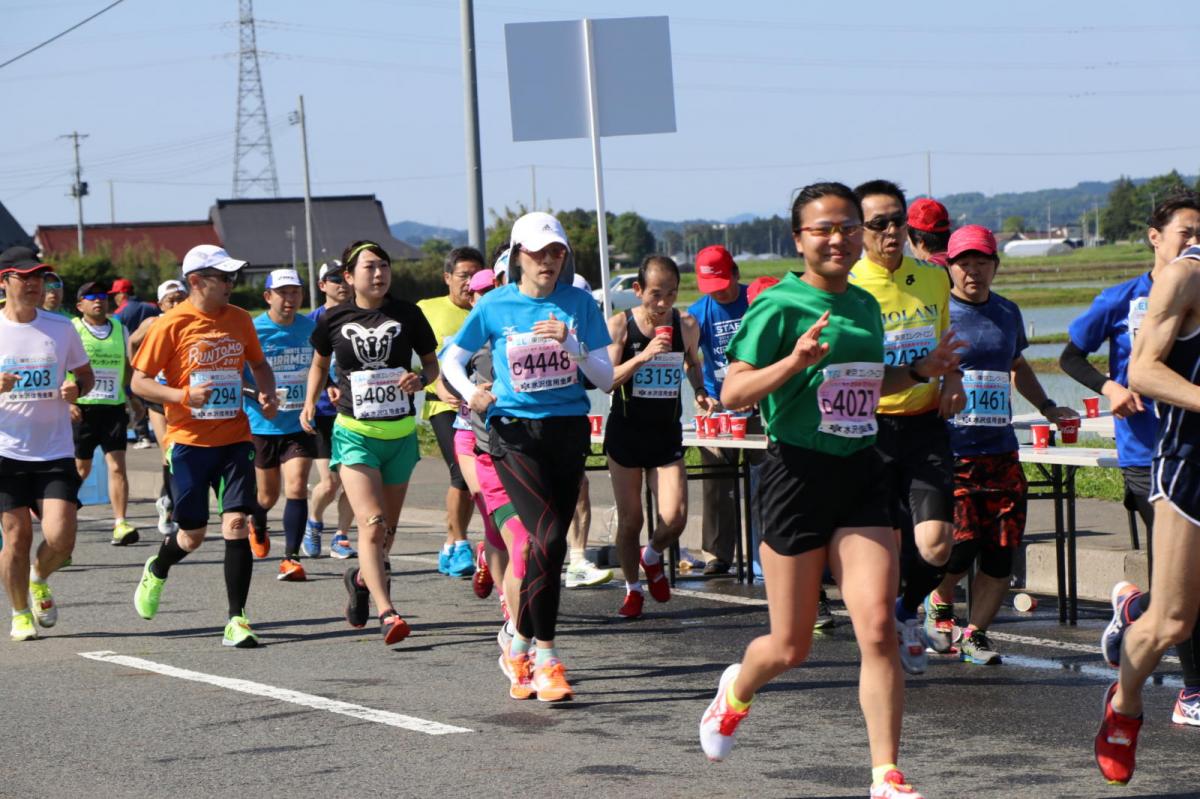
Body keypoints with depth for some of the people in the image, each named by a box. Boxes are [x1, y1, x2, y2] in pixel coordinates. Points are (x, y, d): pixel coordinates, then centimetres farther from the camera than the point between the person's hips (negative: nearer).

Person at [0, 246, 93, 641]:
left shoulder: (60, 327, 5)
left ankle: (39, 579, 24)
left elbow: (85, 374, 17)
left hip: (55, 453, 2)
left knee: (60, 538, -9)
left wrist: (77, 389, -6)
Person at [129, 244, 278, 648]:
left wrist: (268, 393, 2)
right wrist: (184, 396, -21)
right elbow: (139, 381, -5)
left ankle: (236, 621, -6)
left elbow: (258, 363, 23)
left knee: (237, 523, -11)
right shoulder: (171, 325, -8)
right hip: (189, 442, -3)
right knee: (193, 534, 6)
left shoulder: (240, 319, 6)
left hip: (235, 438, 3)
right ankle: (156, 571, 41)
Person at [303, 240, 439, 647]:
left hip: (400, 434, 2)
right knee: (371, 523, -18)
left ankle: (361, 578, 44)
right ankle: (387, 614, -24)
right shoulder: (333, 319, 0)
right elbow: (320, 362, 18)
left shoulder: (407, 314, -1)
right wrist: (310, 402, 7)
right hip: (354, 433, -2)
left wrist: (421, 379, -12)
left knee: (387, 528, 14)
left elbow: (432, 363, 8)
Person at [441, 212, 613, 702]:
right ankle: (545, 657, -11)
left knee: (546, 544, 6)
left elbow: (605, 379, 1)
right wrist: (469, 392, -7)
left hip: (568, 431, 3)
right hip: (514, 435, -3)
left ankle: (520, 648, 24)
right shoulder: (495, 306, 0)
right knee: (549, 538, -19)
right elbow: (450, 357, 12)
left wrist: (570, 344, -15)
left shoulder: (579, 304, 3)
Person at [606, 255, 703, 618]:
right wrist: (643, 356, -25)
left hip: (667, 434, 2)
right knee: (630, 519, 4)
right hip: (626, 433, -2)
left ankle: (652, 556, 23)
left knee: (675, 517, -10)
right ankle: (632, 589, 25)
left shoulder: (686, 325, 0)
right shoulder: (620, 324, -8)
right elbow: (606, 380, -14)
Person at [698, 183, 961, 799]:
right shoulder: (780, 307, -9)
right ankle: (736, 691, 40)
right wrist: (795, 360, -29)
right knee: (792, 646, 5)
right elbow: (733, 393, -16)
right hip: (797, 472, -5)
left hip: (861, 476, 5)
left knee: (877, 628, -10)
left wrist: (919, 371, 12)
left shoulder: (865, 307, 11)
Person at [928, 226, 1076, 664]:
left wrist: (1048, 407, 25)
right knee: (961, 543, -14)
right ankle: (939, 603, 17)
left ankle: (976, 633, 14)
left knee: (1001, 551, -1)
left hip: (1000, 451, 5)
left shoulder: (1007, 313, 15)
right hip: (949, 451, -5)